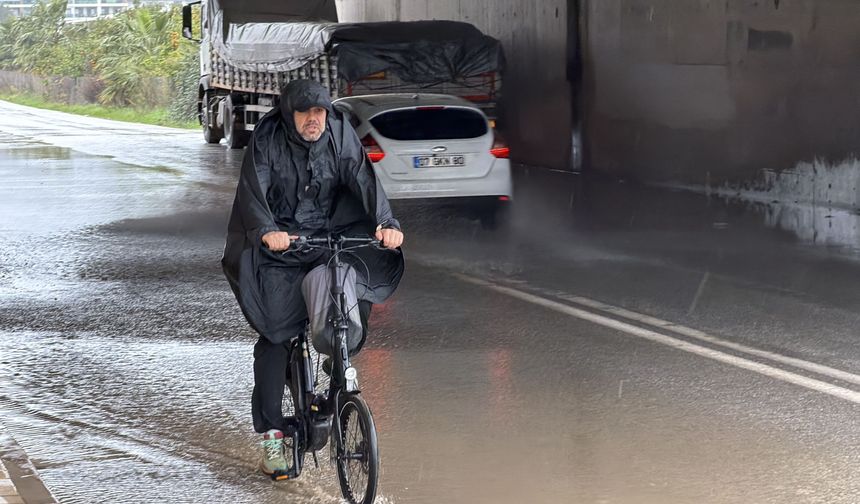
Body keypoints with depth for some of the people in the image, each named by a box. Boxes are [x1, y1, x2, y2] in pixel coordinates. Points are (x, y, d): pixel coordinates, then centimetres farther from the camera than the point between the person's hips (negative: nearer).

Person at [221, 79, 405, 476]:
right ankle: (271, 435, -5)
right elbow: (253, 191, -22)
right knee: (274, 337, -9)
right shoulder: (267, 138, -12)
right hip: (278, 242, -3)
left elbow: (363, 180, -15)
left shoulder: (340, 134, -5)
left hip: (328, 236, 3)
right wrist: (266, 231, -42)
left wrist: (385, 223, -33)